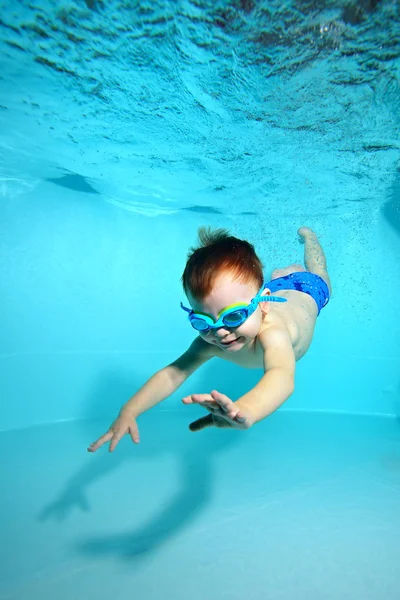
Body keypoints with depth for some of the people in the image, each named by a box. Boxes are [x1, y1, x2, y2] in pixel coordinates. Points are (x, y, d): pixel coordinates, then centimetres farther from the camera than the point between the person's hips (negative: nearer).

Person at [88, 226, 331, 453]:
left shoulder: (272, 333, -58)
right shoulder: (209, 343, -41)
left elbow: (283, 377, -76)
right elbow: (172, 374, -38)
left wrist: (246, 411, -97)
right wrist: (128, 412, -51)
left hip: (304, 293, -1)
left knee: (317, 276, 36)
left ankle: (307, 235, 59)